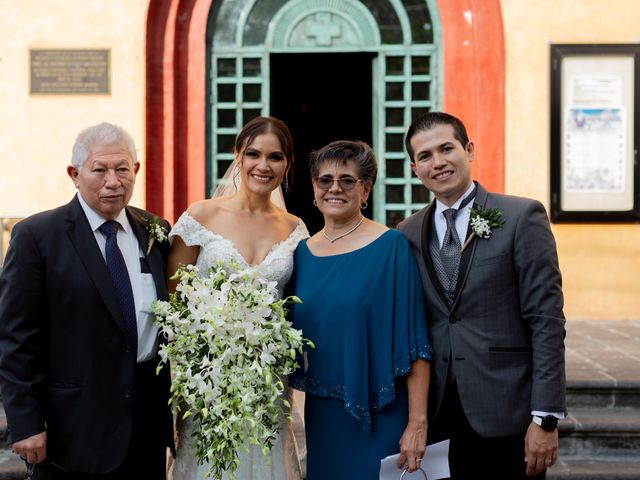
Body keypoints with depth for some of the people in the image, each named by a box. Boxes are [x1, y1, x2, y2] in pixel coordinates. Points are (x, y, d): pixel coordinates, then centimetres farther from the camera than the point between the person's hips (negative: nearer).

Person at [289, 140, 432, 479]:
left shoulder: (392, 247, -9)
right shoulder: (303, 253, 6)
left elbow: (415, 343, -12)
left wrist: (417, 423, -16)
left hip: (380, 418, -4)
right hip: (321, 420, 5)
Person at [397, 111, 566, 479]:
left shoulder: (522, 217, -5)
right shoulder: (408, 234, 7)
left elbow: (547, 321, -8)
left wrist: (546, 418, -12)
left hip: (507, 413, -3)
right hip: (438, 417, 4)